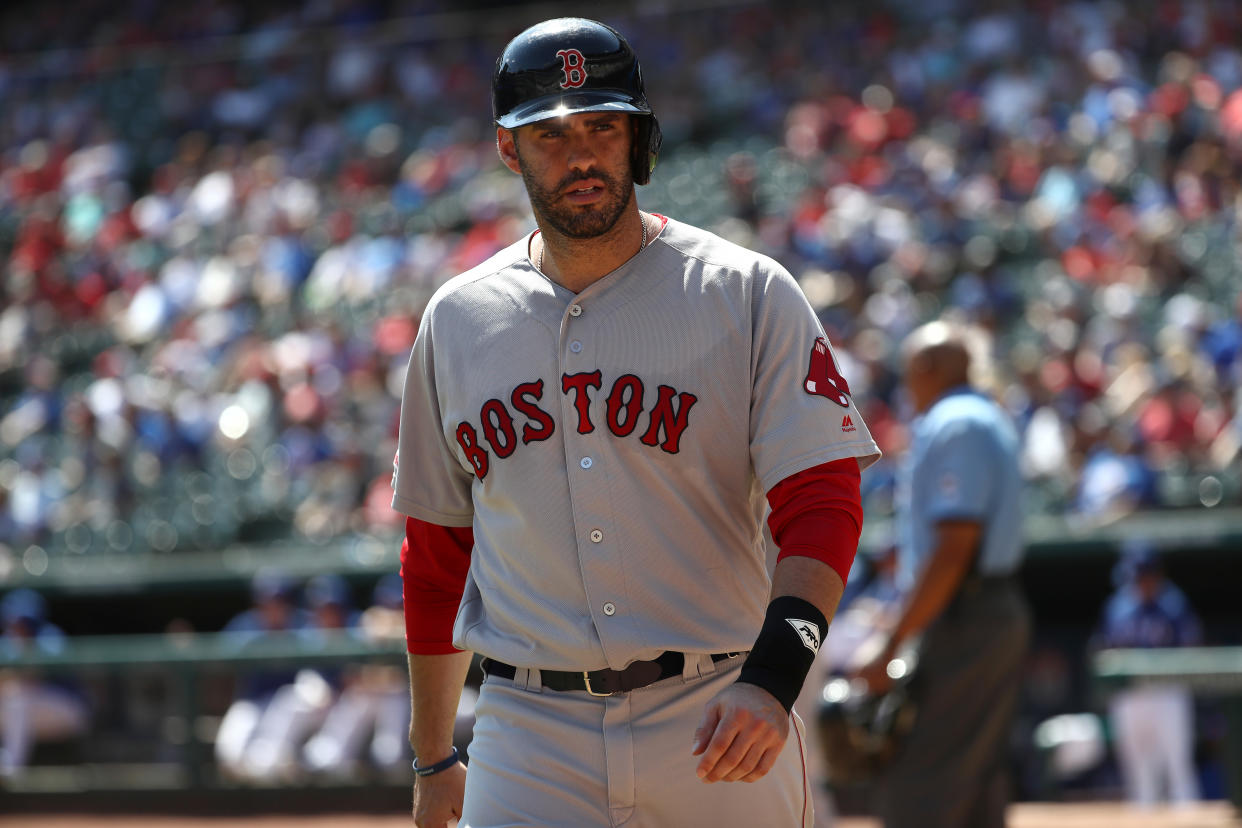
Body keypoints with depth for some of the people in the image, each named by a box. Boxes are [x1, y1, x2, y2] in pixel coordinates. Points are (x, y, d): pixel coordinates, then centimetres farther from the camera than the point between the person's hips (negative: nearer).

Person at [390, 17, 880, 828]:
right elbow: (436, 549, 16)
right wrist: (433, 759, 16)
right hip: (530, 741, 1)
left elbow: (822, 502, -9)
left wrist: (773, 678, -25)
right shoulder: (457, 320, 9)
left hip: (719, 729, -1)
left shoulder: (749, 295, -1)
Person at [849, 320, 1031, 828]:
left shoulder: (951, 427, -13)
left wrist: (892, 648, -22)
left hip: (962, 618, -11)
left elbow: (953, 552, -22)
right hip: (1001, 612, 11)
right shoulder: (990, 421, 19)